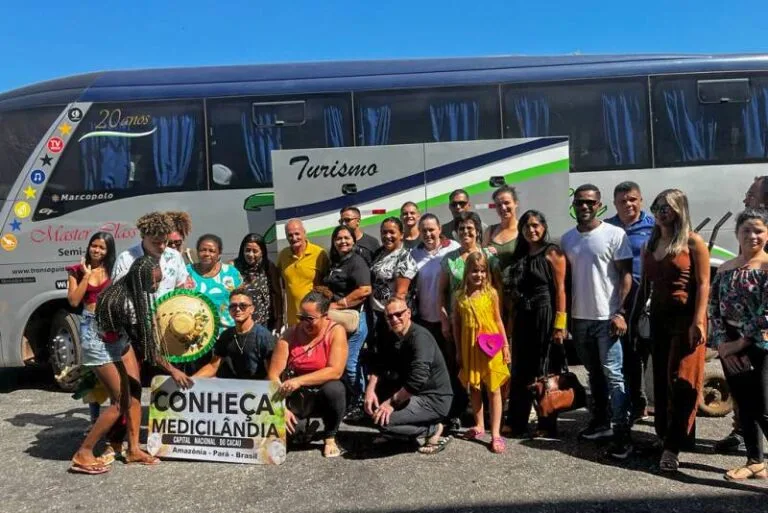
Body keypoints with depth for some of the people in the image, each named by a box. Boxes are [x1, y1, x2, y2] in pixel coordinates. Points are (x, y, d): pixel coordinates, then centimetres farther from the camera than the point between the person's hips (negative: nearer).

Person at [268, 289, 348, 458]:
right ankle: (301, 425, 14)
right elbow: (273, 374, -10)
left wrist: (299, 381, -33)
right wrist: (281, 408, -21)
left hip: (323, 395, -2)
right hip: (295, 398, 2)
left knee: (335, 388, -35)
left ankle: (330, 438, -7)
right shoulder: (290, 334, -6)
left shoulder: (336, 332, -13)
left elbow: (335, 371, -24)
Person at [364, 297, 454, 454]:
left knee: (383, 421, -22)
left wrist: (392, 403, -25)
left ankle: (434, 429, -3)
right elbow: (378, 365, 4)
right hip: (412, 393, 9)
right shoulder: (392, 337, 6)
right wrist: (370, 390, -13)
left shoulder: (420, 337, -23)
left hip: (434, 400, -9)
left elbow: (418, 380, -33)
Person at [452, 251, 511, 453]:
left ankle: (496, 434, 7)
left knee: (493, 389, 1)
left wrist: (505, 345, -1)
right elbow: (456, 324, 5)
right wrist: (458, 351, 6)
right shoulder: (460, 296, 0)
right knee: (474, 387, 15)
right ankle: (479, 426, 32)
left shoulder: (491, 293, -4)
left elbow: (498, 321, 1)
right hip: (470, 348, 3)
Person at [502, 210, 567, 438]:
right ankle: (516, 422, 19)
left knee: (545, 371, 2)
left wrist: (559, 324, -16)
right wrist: (511, 320, 12)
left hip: (544, 315, -6)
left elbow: (560, 289, -10)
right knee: (520, 371, 9)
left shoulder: (552, 253, -5)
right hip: (522, 318, 6)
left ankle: (548, 425, 15)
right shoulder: (519, 255, 14)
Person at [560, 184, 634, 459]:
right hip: (579, 318, 6)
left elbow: (626, 275, -8)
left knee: (613, 375, -6)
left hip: (607, 317, -5)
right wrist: (564, 315, 10)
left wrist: (620, 312, -16)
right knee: (594, 374, 17)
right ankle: (600, 421, 29)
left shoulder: (614, 234, -6)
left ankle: (622, 434, 0)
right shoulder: (567, 238, 9)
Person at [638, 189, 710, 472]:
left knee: (681, 382, -6)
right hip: (658, 318, 6)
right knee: (661, 381, 11)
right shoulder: (649, 245, 13)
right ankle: (664, 433, 24)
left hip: (685, 318, -6)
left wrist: (698, 322, -17)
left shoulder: (693, 242, -5)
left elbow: (703, 285, -10)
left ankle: (673, 446, -2)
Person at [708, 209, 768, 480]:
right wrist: (722, 344, -6)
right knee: (744, 407, 13)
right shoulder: (725, 269, 8)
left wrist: (741, 343, -13)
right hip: (731, 348, 5)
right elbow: (714, 310, 5)